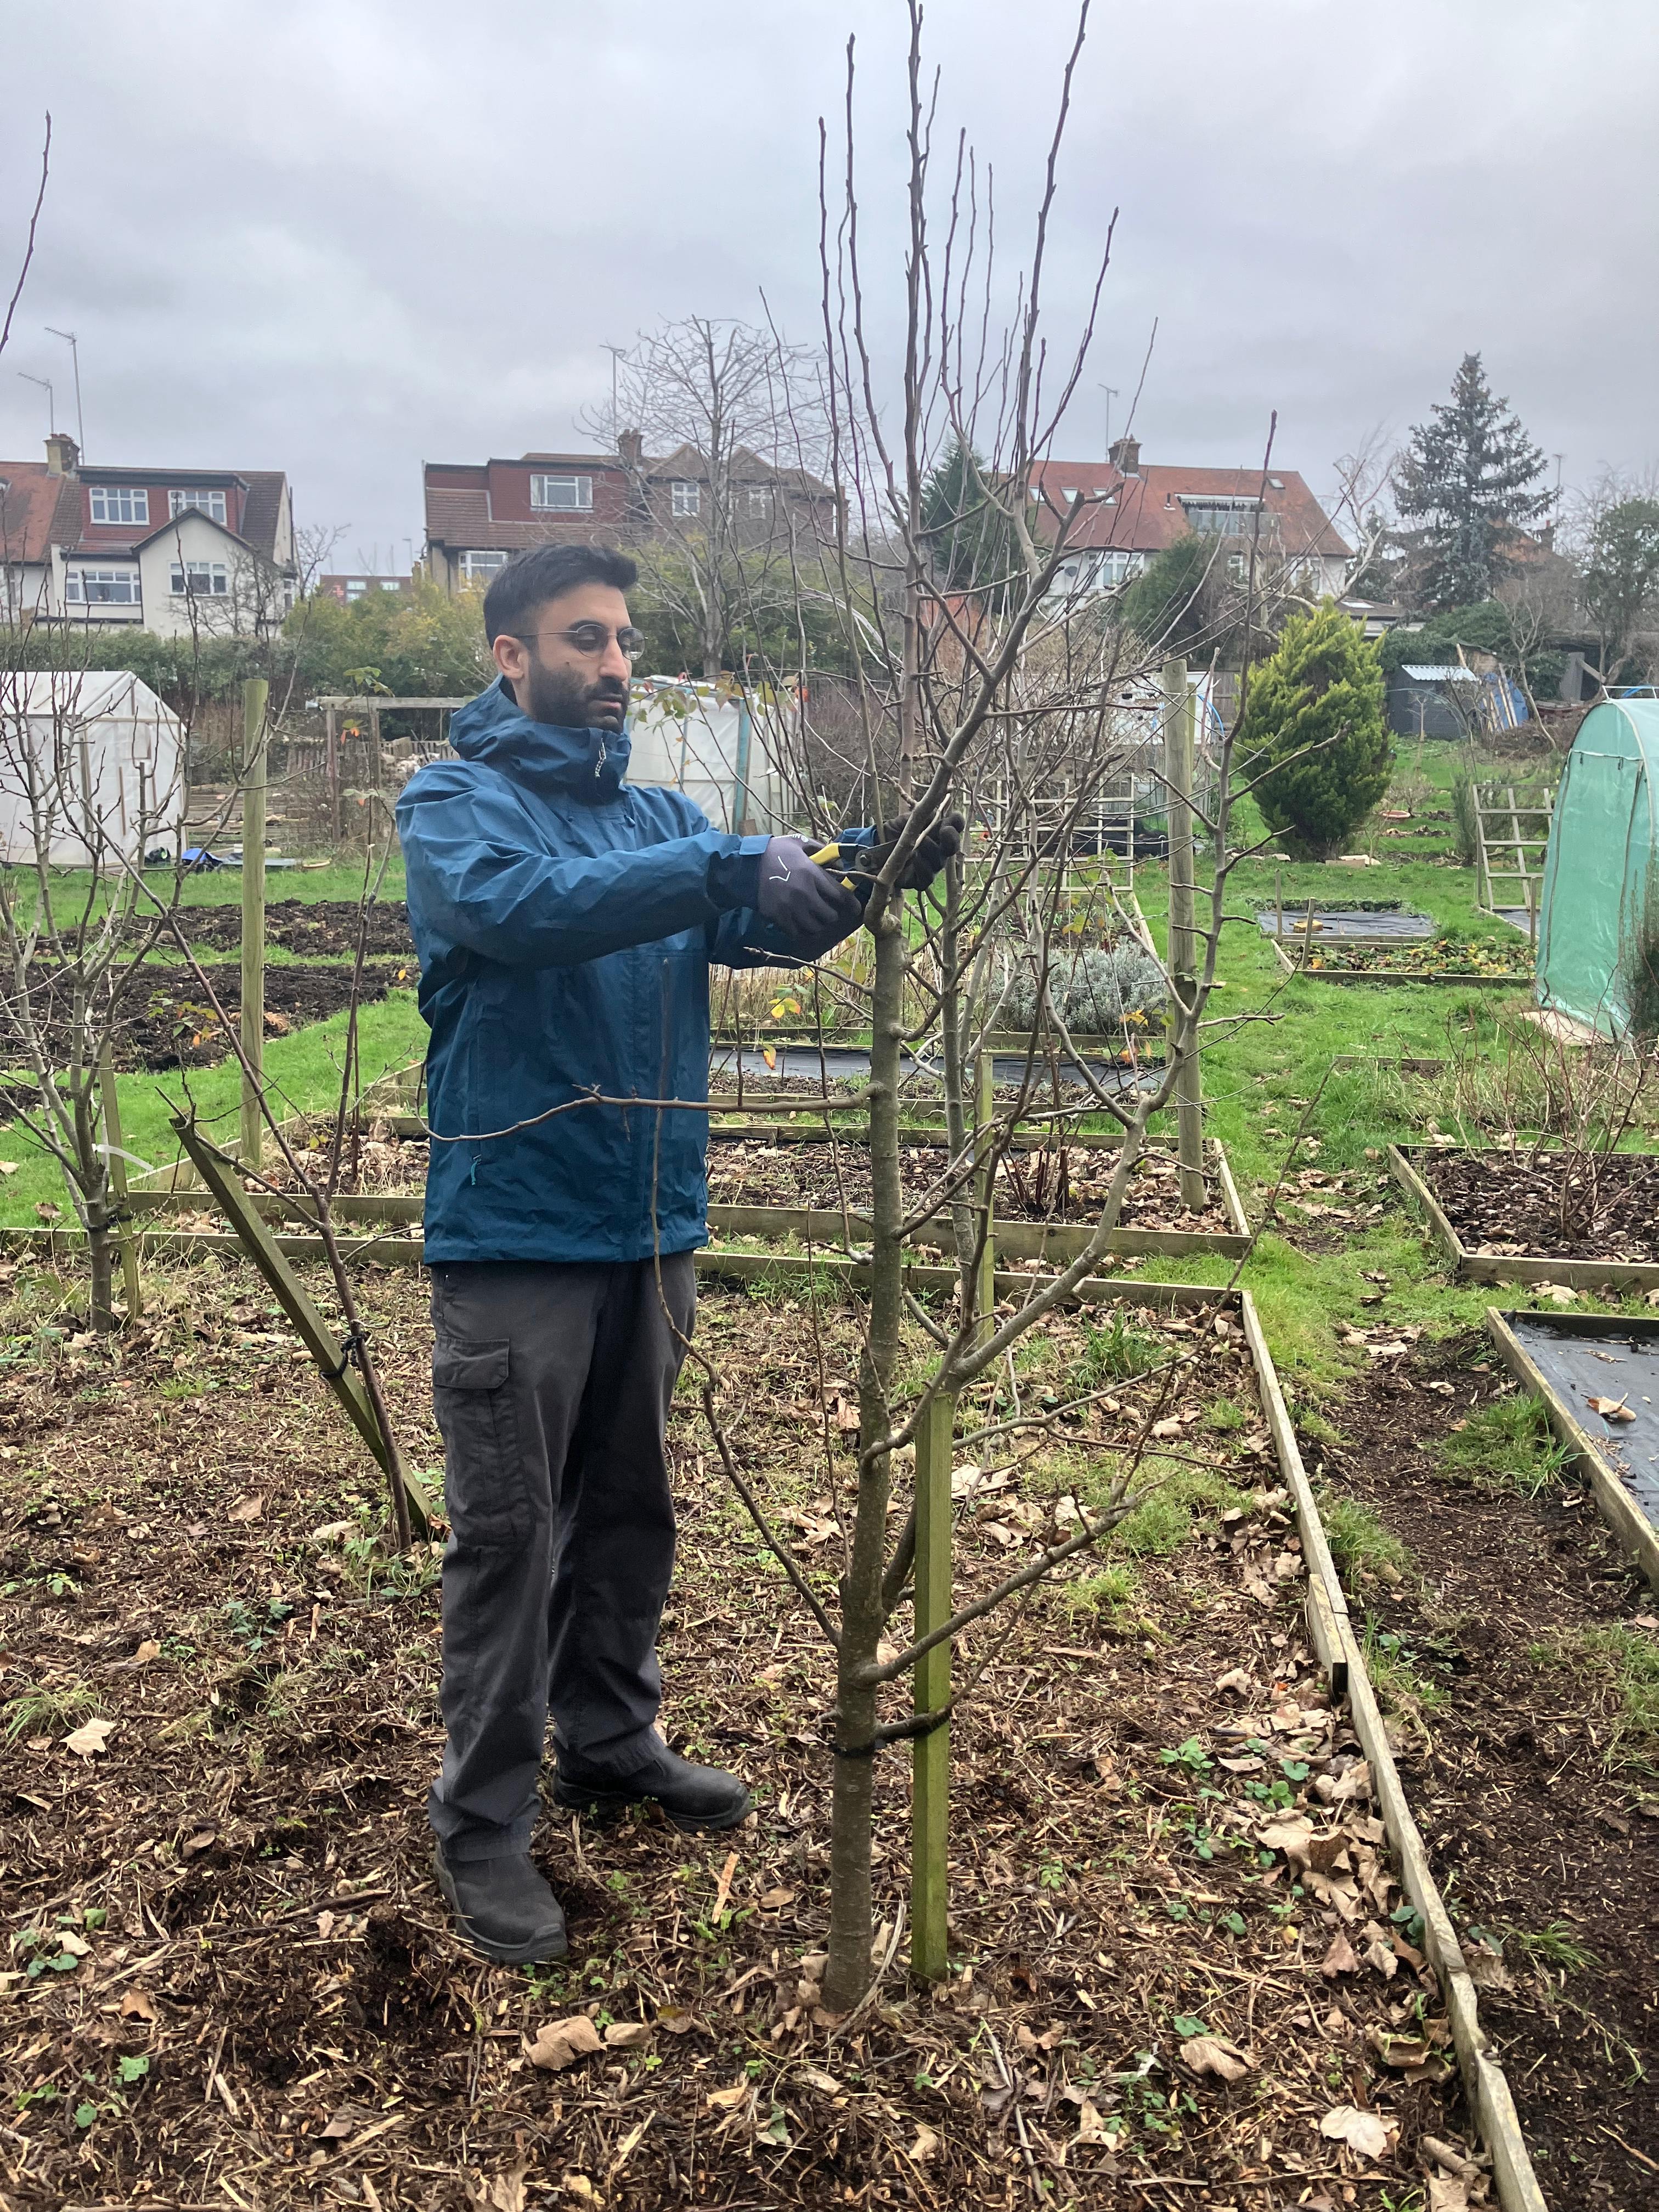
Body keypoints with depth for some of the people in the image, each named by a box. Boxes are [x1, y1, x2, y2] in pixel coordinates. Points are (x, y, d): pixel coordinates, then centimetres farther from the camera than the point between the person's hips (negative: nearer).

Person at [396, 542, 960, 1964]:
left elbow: (762, 924, -3)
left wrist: (870, 871, -22)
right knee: (512, 1536, 3)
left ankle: (612, 1742, 37)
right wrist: (722, 868, -36)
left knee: (631, 1512, 18)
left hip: (655, 1226, 6)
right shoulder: (454, 803, -6)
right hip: (517, 1232, -6)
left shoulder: (660, 815, 11)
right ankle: (484, 1823, 18)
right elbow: (517, 907, -27)